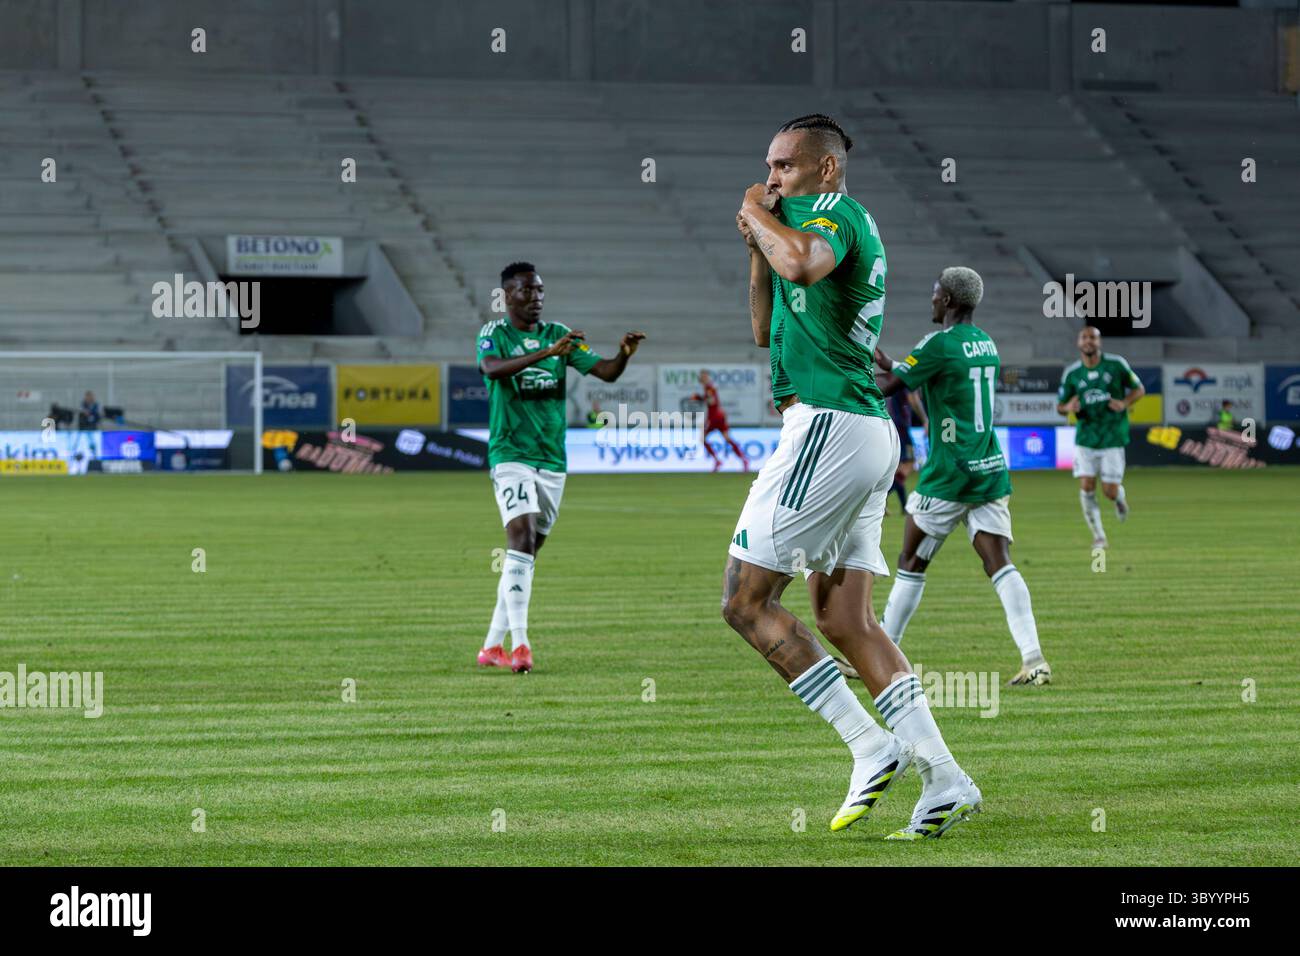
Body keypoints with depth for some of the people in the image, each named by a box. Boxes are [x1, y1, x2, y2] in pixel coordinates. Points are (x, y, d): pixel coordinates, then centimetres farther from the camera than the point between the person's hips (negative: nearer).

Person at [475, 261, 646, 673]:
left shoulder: (558, 334, 10)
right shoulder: (493, 334, -3)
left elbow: (606, 372, 3)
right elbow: (493, 368, -26)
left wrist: (625, 354, -20)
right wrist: (547, 353, -37)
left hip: (551, 458, 6)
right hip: (511, 454, -6)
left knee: (526, 551, 9)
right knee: (522, 537, -21)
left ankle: (493, 646, 18)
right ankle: (520, 644, -27)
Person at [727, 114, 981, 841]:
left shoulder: (831, 211, -8)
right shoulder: (844, 224, 23)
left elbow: (804, 263, -35)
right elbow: (768, 331, 29)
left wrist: (761, 214, -15)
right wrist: (758, 250, 16)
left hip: (829, 426, -10)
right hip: (869, 434, 10)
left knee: (746, 600, -6)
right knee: (846, 621, 9)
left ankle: (872, 749, -10)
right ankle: (944, 781, 3)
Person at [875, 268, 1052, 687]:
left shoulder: (940, 344, -12)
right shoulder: (987, 344, 13)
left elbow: (886, 387, -9)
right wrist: (888, 365, 29)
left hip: (948, 477, -6)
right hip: (991, 472, 6)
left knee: (911, 563, 6)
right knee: (999, 564, -2)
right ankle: (1033, 658, -18)